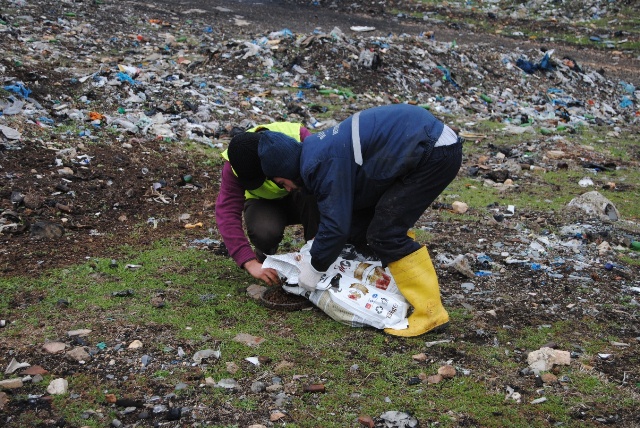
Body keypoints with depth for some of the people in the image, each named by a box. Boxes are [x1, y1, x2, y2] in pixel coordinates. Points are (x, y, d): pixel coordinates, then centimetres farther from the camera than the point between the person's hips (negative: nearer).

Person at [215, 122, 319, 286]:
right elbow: (227, 213, -31)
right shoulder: (233, 167, -27)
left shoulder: (298, 136, -31)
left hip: (300, 197, 0)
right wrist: (251, 263, -41)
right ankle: (265, 254, 2)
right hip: (264, 202, 0)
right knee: (264, 231, -35)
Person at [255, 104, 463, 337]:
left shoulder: (322, 163, -18)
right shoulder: (316, 150, 14)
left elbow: (336, 223, -17)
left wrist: (314, 268, -2)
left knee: (386, 233, -10)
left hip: (435, 152, -10)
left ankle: (430, 311, -7)